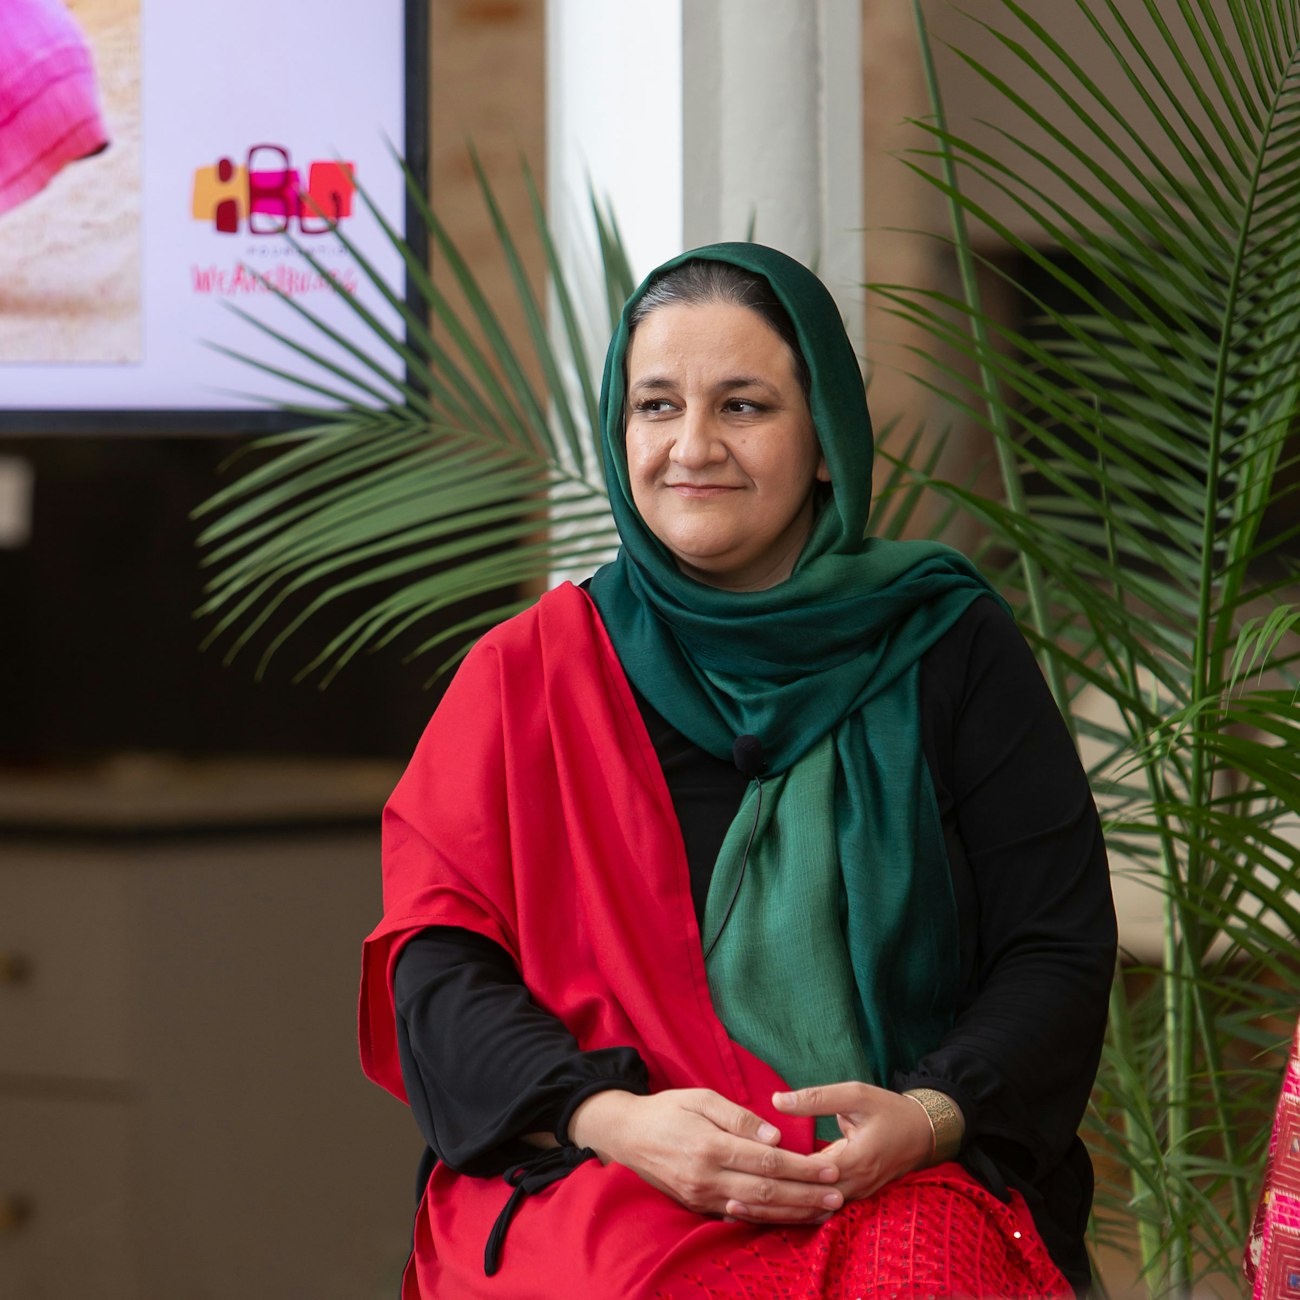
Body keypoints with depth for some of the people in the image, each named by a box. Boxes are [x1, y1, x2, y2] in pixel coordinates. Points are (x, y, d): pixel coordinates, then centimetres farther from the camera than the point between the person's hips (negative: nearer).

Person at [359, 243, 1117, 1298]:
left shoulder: (951, 650, 10)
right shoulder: (528, 673, 11)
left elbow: (1060, 948, 5)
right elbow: (439, 962, 3)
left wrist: (929, 1118, -15)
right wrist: (612, 1119, -16)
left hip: (911, 1181, 0)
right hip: (590, 1183, 0)